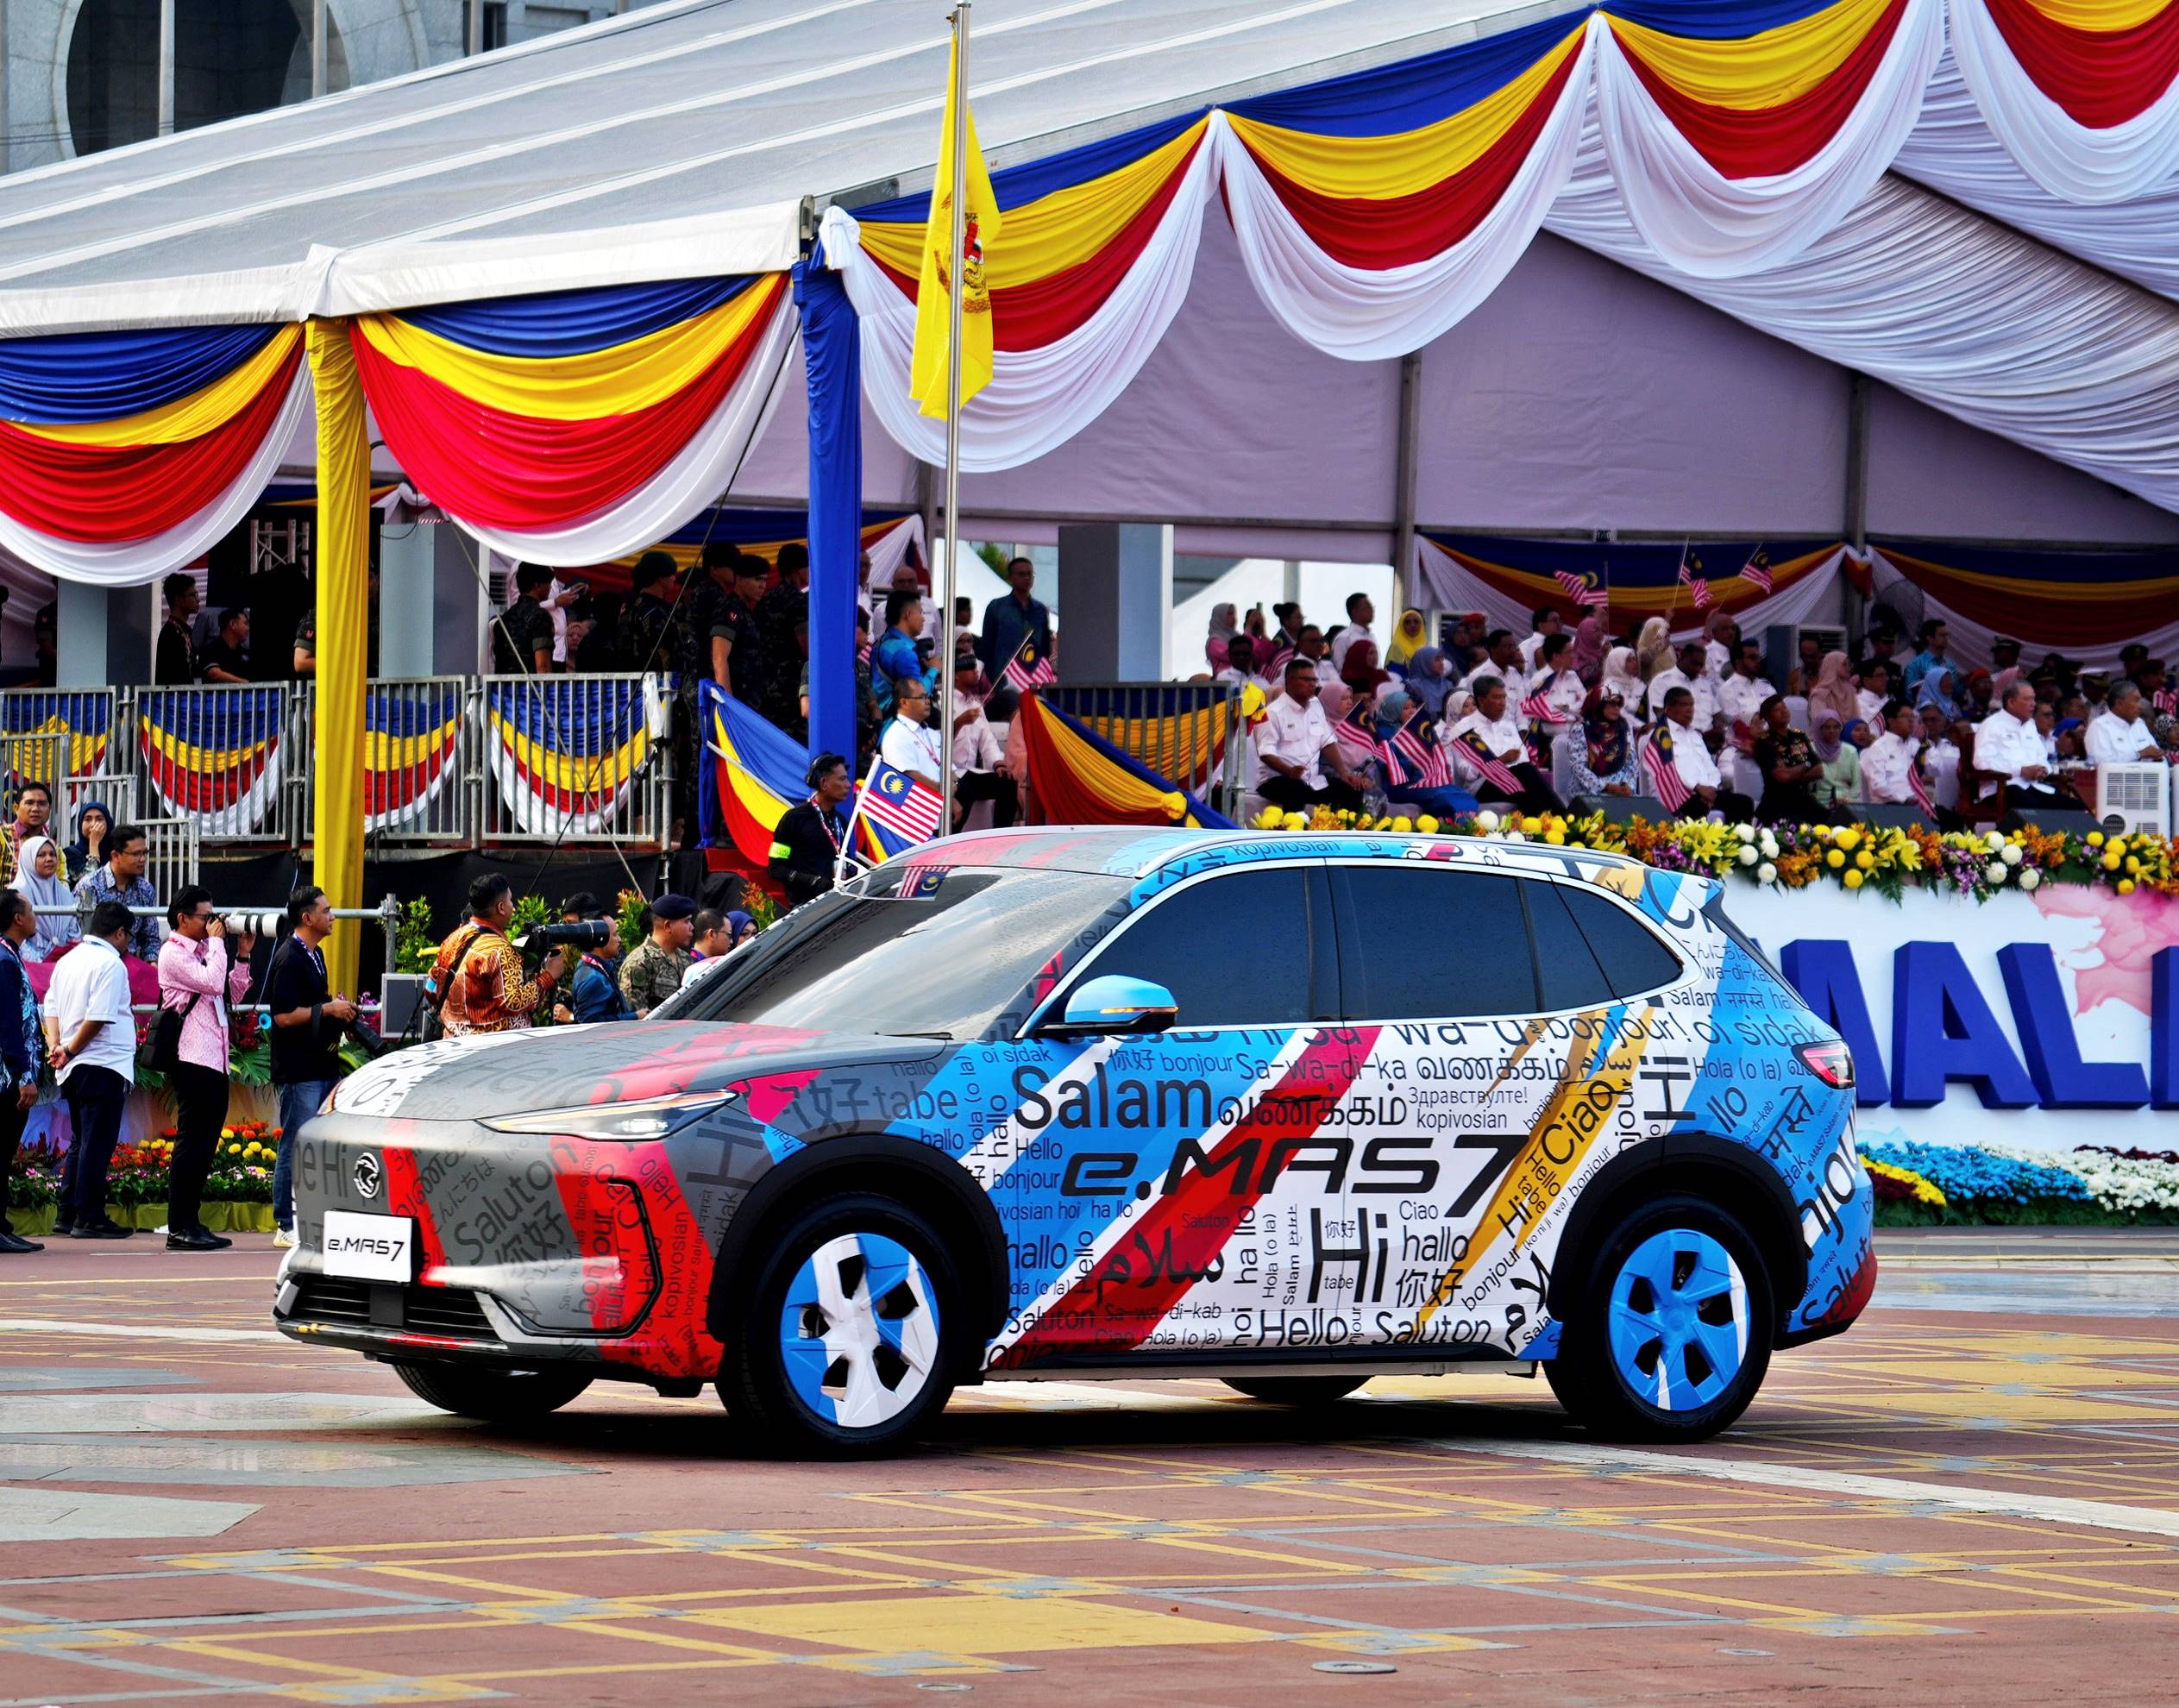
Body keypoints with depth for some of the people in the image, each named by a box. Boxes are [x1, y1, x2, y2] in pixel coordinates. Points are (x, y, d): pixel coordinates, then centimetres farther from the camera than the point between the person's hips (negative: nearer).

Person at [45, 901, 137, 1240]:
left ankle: (67, 1216, 15)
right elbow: (98, 1018, -19)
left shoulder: (68, 960, 14)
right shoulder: (110, 963, -13)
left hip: (75, 1069, 8)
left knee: (81, 1142, 15)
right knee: (97, 1144, -5)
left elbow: (51, 1008, 13)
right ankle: (89, 1218, -4)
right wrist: (71, 1050, -9)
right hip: (105, 1065, -8)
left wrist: (55, 1045, 1)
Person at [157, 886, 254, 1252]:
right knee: (191, 1140, -9)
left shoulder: (203, 950, 19)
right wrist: (216, 942, -7)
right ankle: (179, 1228, -9)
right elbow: (213, 983, -18)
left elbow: (233, 994, 20)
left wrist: (242, 956, 11)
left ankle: (191, 1222, 14)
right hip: (193, 1060, -9)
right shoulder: (173, 953, -6)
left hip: (216, 1060, 9)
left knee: (206, 1142, 10)